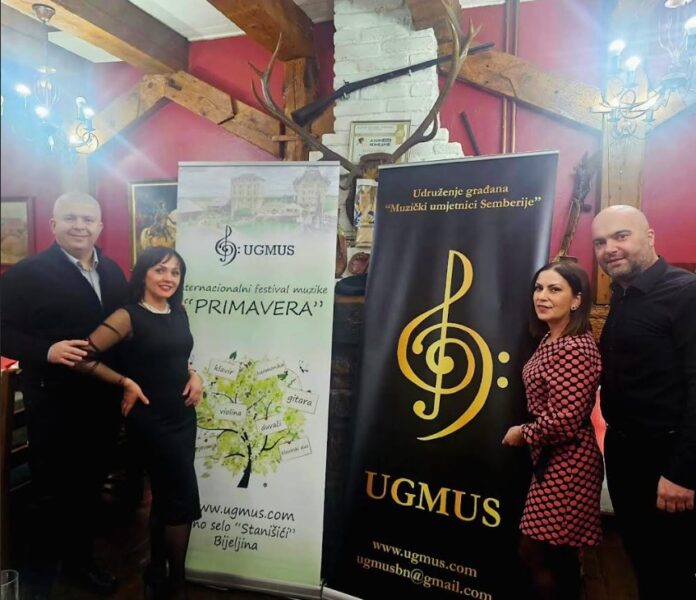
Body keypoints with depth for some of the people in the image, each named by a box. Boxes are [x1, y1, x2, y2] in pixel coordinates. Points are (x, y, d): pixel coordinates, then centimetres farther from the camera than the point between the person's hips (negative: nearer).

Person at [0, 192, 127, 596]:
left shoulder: (113, 272, 8)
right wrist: (47, 351, -26)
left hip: (105, 403, 5)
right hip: (54, 406, -5)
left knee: (91, 487, 19)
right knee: (53, 494, 10)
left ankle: (81, 560, 40)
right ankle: (40, 577, 33)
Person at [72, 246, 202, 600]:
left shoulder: (179, 312, 5)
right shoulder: (128, 317, -15)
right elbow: (83, 357, -19)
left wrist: (194, 376, 1)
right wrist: (127, 382, -14)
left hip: (183, 414, 7)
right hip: (151, 419, -7)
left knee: (166, 497, 19)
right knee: (184, 501, 0)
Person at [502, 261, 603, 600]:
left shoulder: (575, 347, -22)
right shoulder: (550, 340, 7)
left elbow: (565, 419, -27)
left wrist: (523, 434, -13)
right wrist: (529, 433, 8)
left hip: (566, 462, -9)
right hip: (552, 458, 9)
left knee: (535, 552, 2)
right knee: (558, 555, 21)